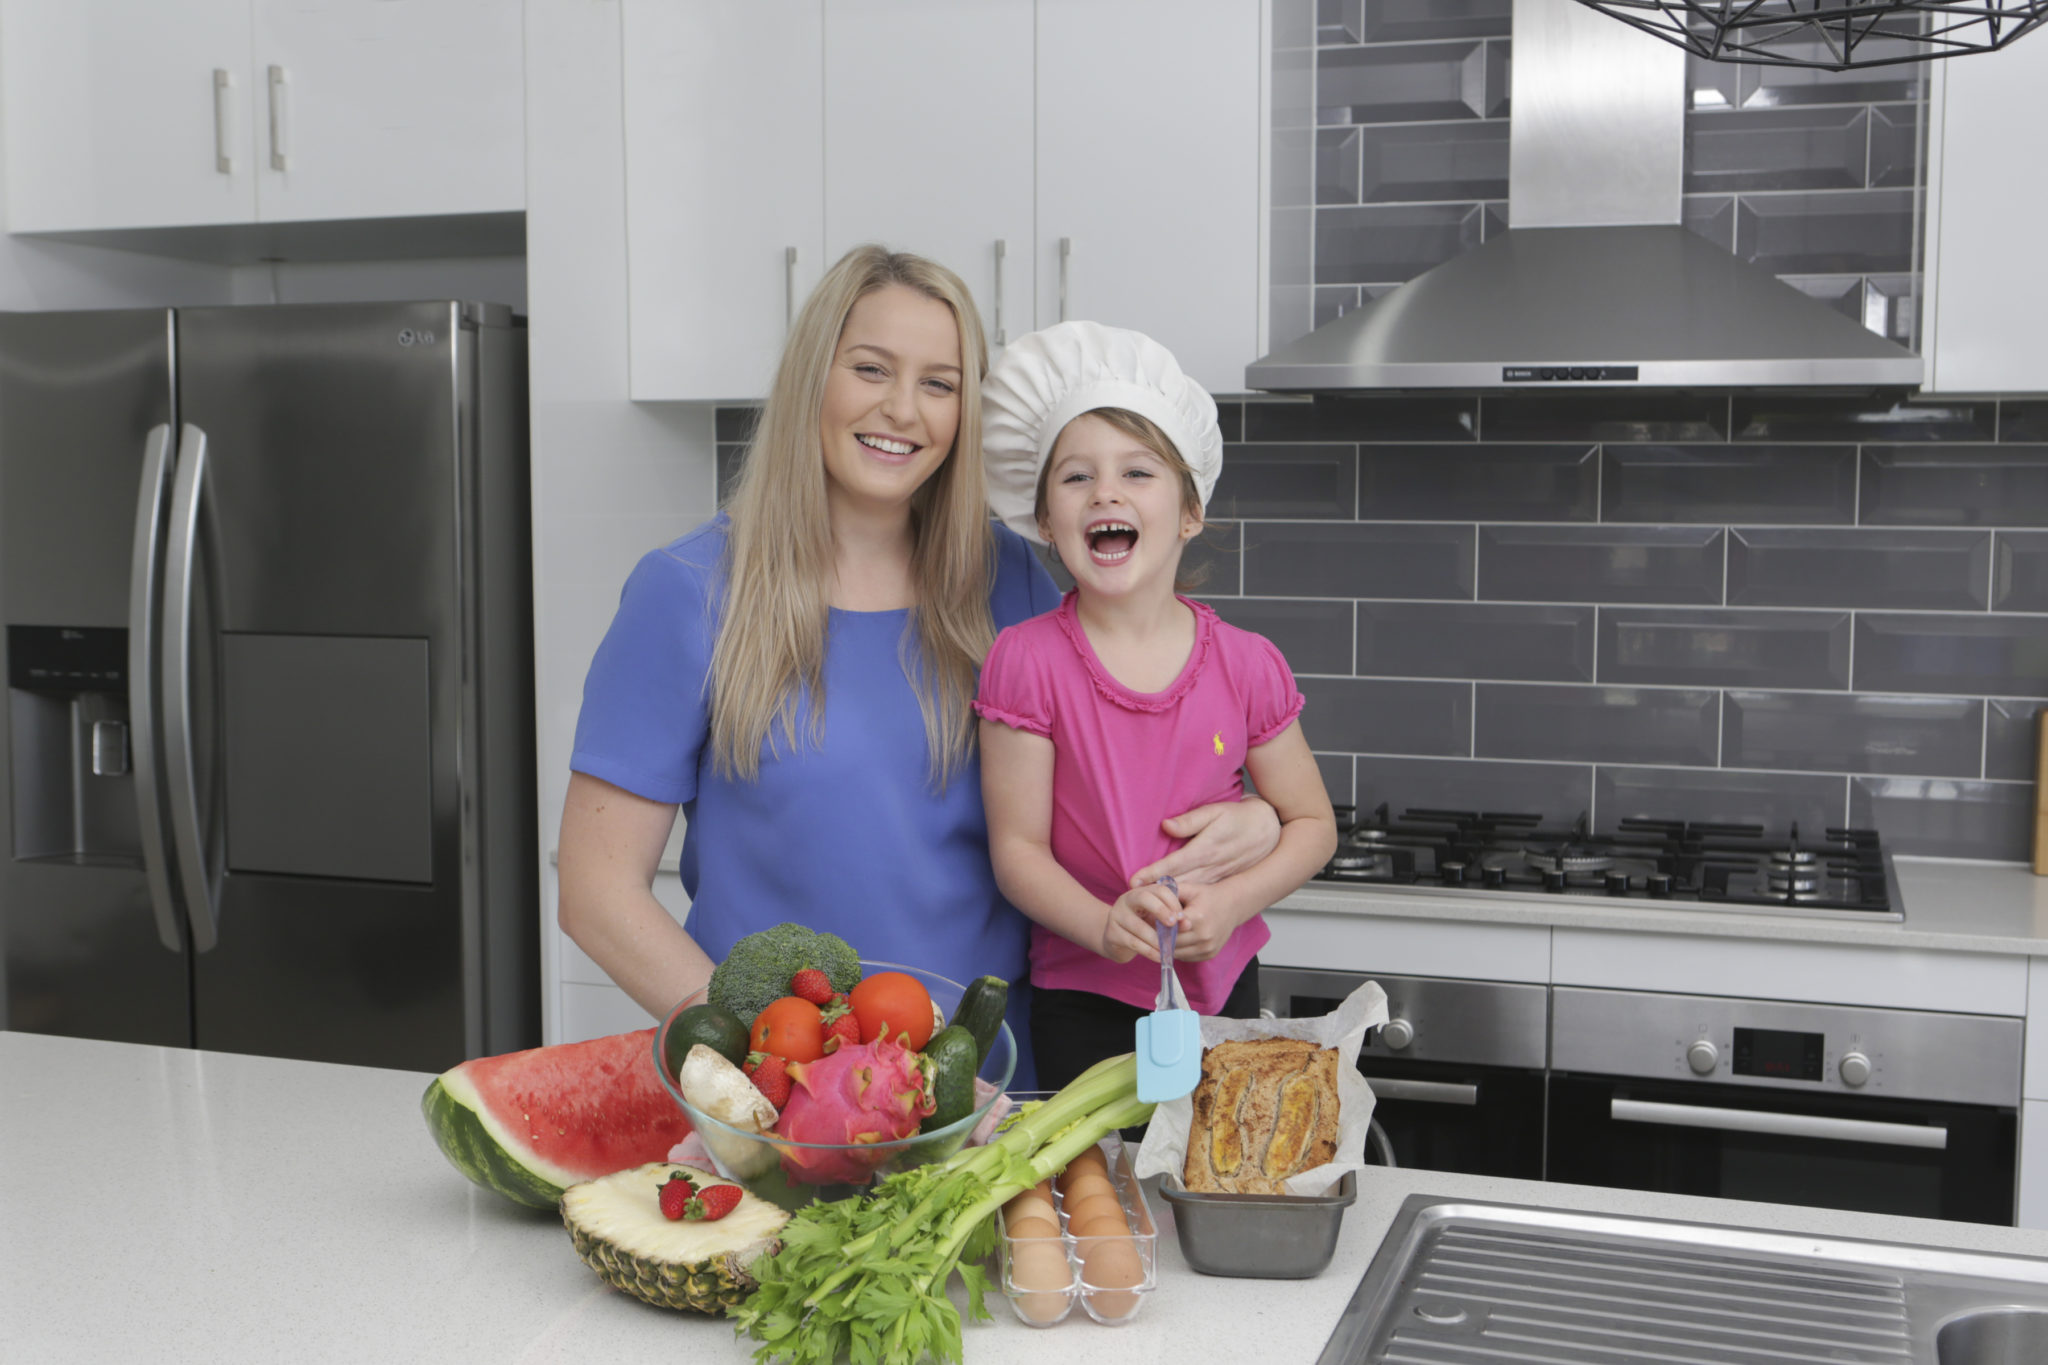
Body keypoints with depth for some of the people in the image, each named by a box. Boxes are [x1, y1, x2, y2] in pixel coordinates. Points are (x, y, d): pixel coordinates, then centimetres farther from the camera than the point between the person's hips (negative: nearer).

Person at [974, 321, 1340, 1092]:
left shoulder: (1246, 665, -4)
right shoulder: (1027, 661, -10)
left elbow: (1313, 823, 3)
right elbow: (1016, 847, -10)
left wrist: (1229, 904, -14)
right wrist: (1104, 925, -27)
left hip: (1220, 985, 2)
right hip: (1084, 999, -2)